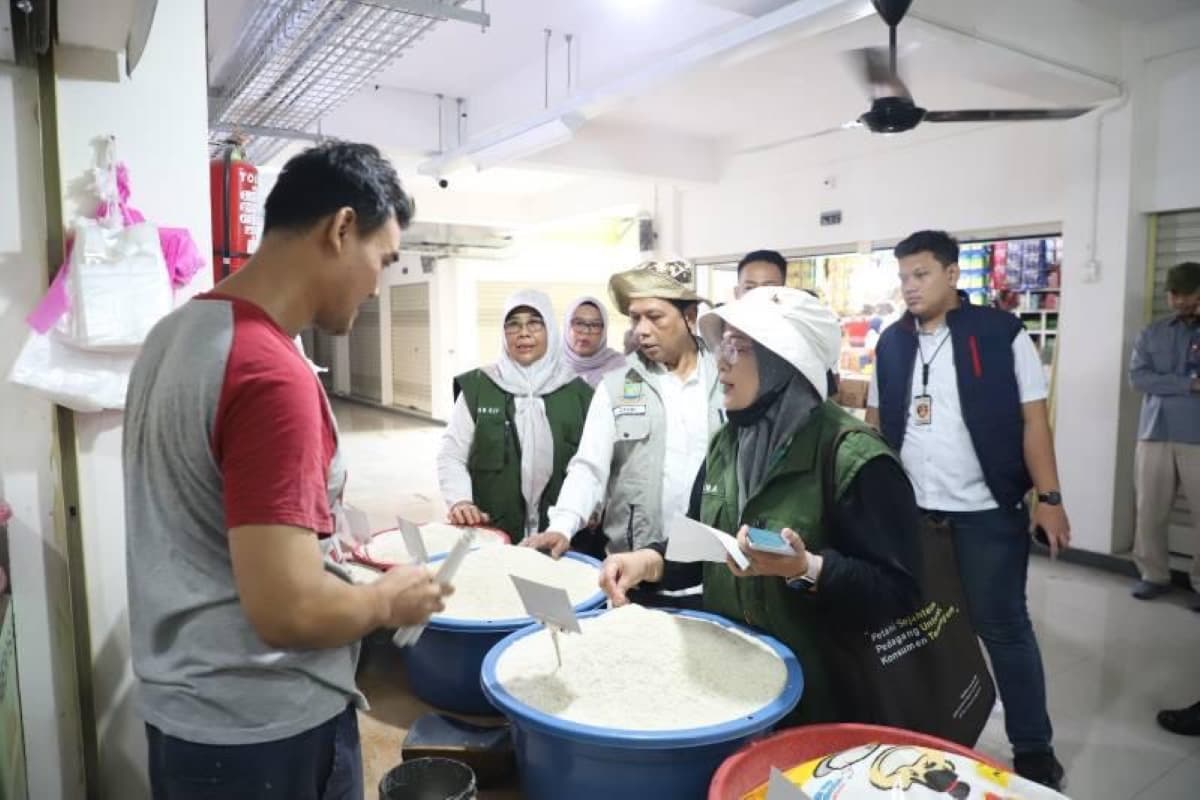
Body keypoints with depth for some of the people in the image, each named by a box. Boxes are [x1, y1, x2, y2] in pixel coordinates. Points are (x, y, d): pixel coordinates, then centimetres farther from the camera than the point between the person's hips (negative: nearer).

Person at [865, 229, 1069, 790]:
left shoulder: (1001, 333, -7)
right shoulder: (892, 342, 4)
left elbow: (1033, 418, -6)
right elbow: (876, 422, 10)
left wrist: (1049, 499, -10)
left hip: (987, 512, -4)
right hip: (908, 512, 4)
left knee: (1002, 627, 8)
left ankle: (1033, 748, 26)